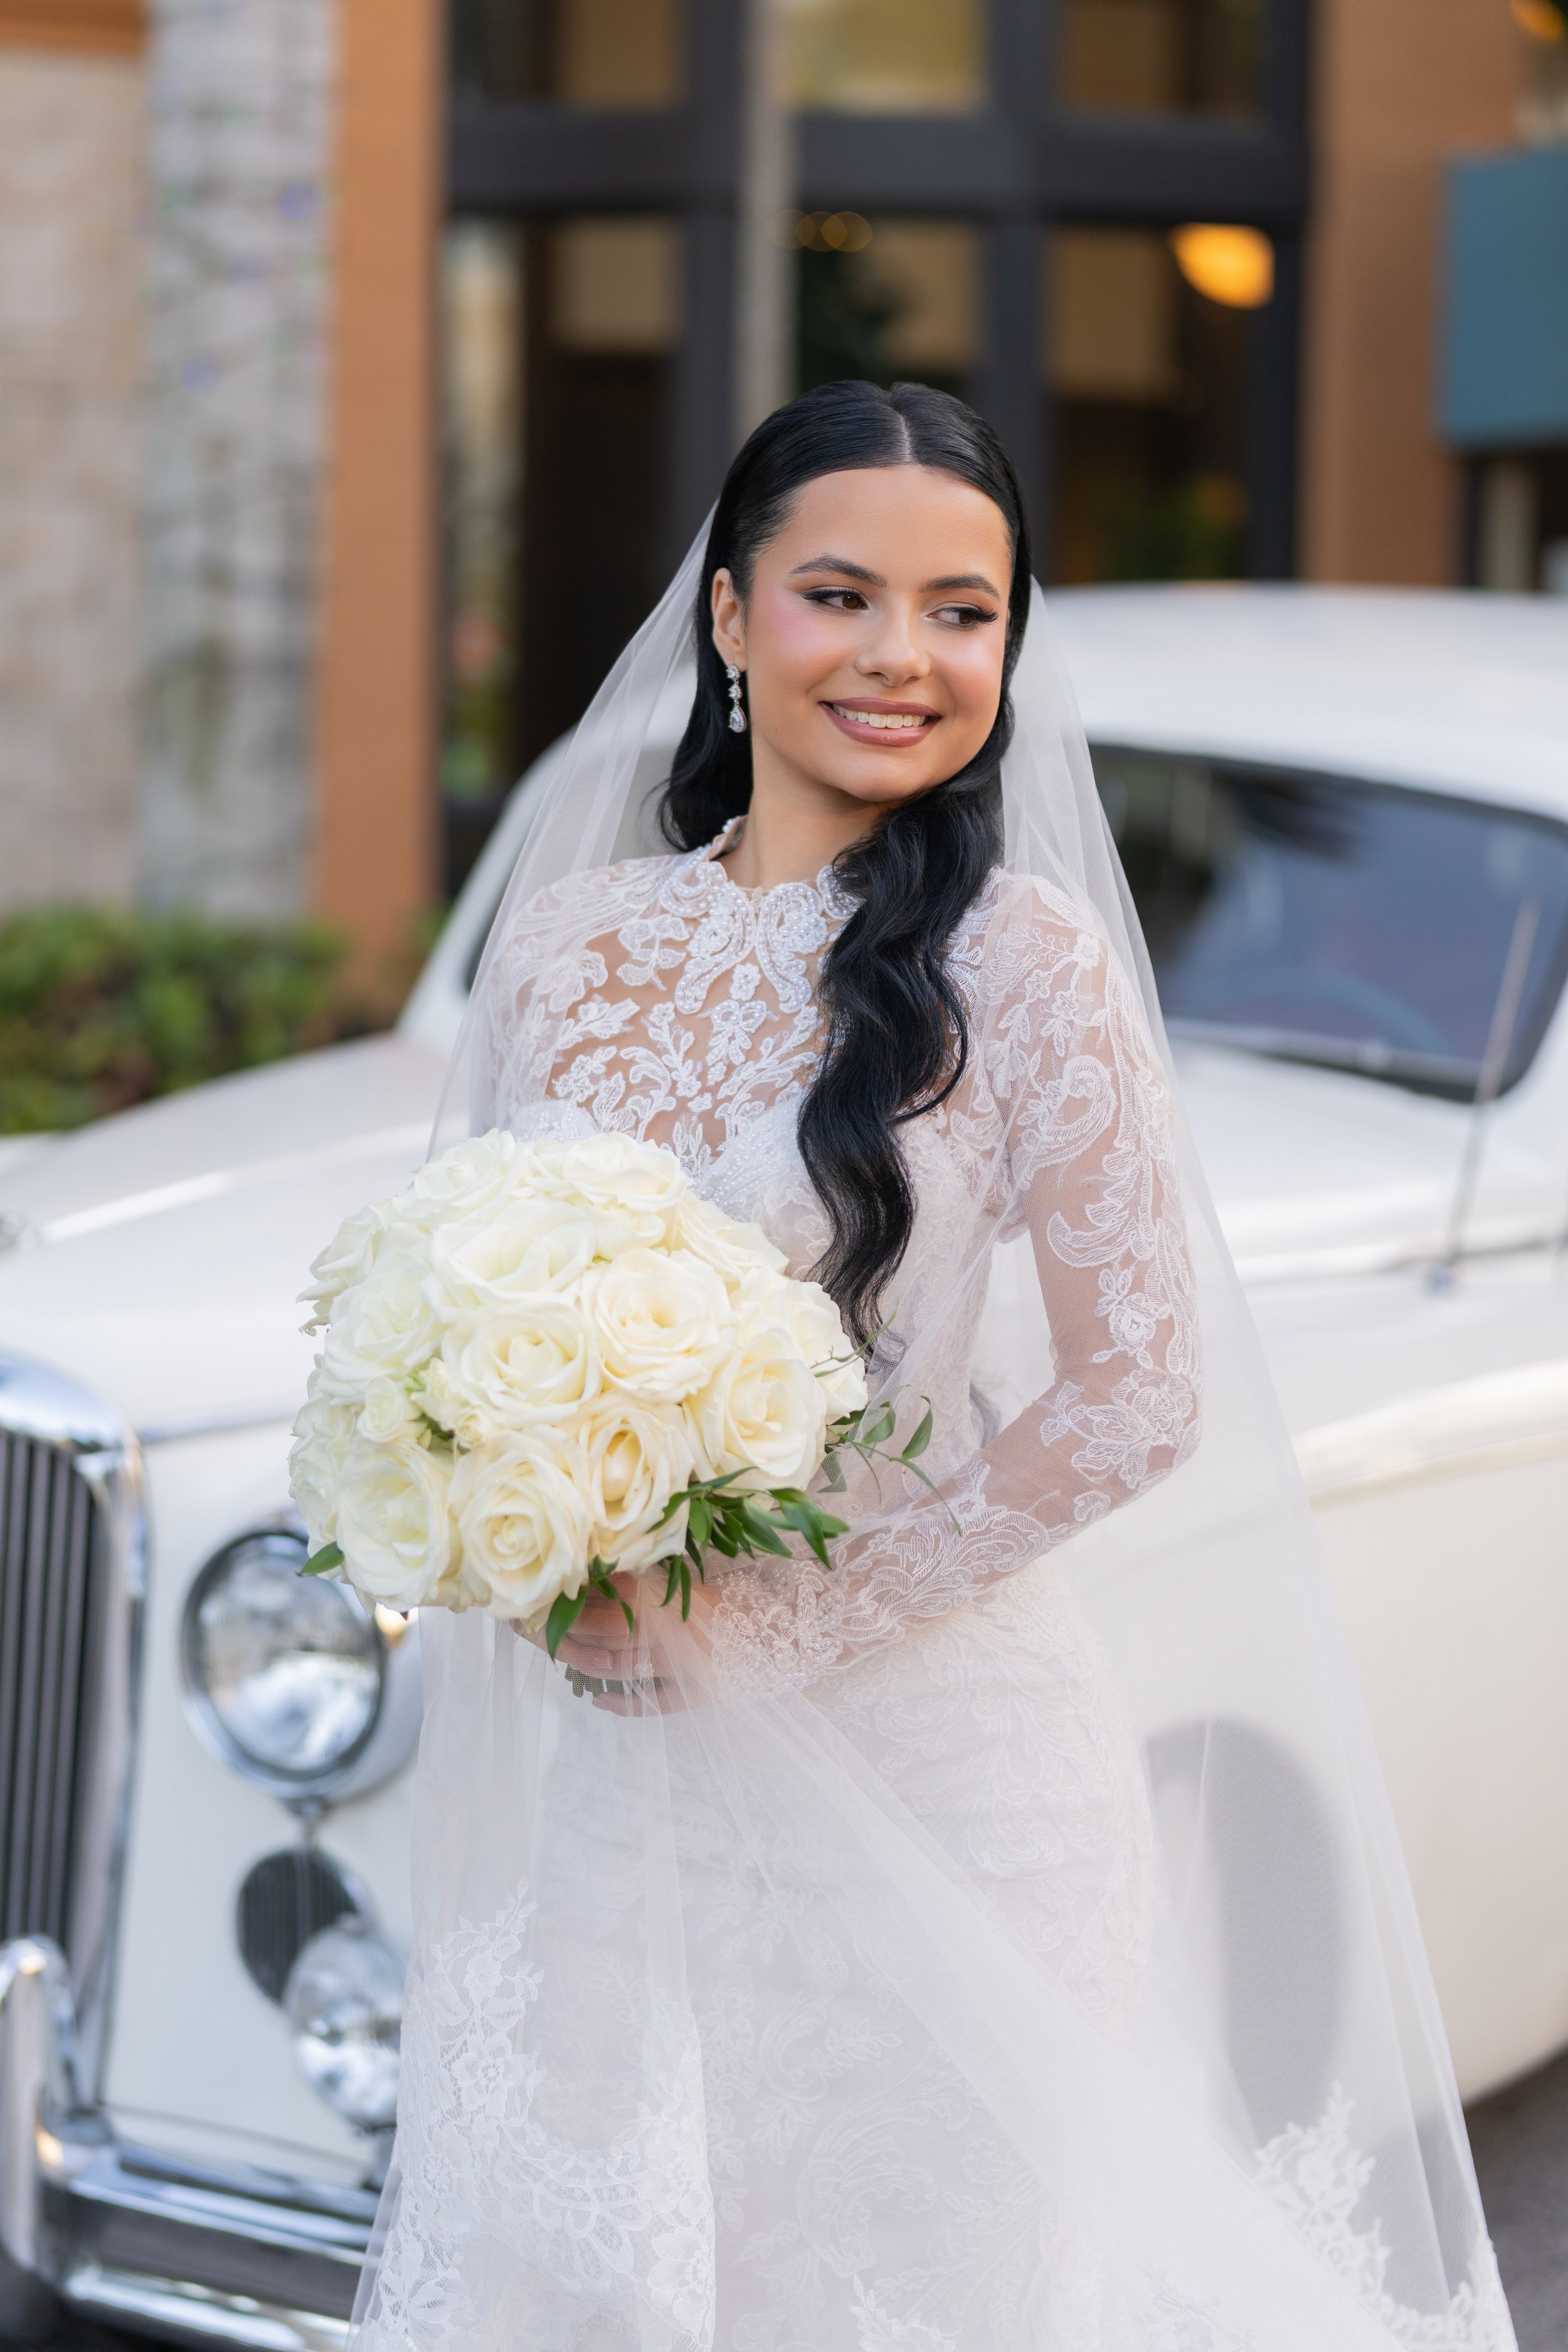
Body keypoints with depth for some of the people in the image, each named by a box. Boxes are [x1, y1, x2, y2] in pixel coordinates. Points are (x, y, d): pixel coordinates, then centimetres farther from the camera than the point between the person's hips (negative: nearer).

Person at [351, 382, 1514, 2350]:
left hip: (929, 1762, -4)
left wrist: (779, 1615, -14)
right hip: (609, 1778, 4)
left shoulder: (1018, 956, -10)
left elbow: (1136, 1396, -10)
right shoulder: (564, 941, 3)